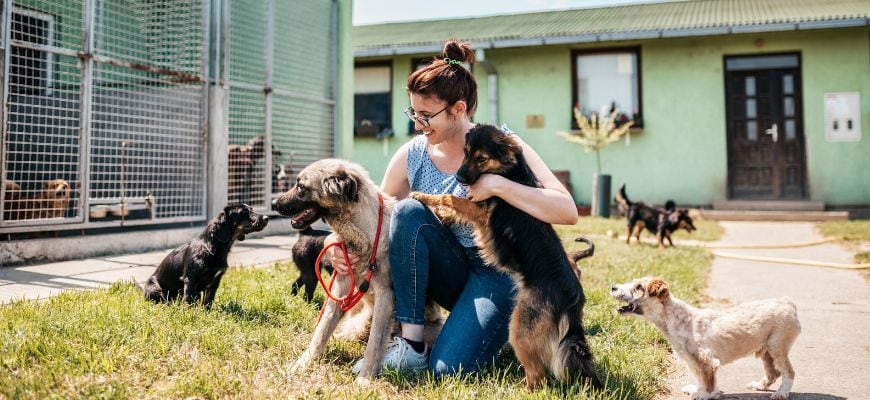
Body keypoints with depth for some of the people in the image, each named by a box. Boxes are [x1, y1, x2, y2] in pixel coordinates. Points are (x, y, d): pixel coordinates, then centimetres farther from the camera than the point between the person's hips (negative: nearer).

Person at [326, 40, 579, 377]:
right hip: (450, 272, 4)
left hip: (497, 271, -4)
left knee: (450, 367, -26)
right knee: (410, 210, -26)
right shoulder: (412, 155, -4)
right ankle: (411, 343, -18)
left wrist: (498, 186, -31)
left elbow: (568, 211, -22)